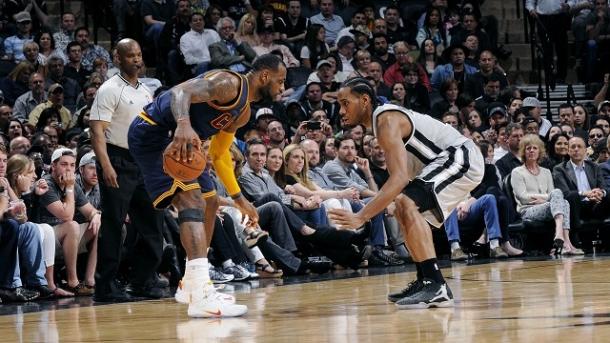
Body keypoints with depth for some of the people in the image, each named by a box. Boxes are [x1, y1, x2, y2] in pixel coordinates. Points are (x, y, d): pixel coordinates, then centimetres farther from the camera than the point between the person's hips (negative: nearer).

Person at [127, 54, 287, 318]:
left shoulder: (243, 112, 15)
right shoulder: (230, 83, -16)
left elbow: (219, 155, 27)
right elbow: (181, 91, -33)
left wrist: (239, 199, 27)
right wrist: (183, 123, -53)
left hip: (178, 141, 12)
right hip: (152, 131, -12)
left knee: (209, 203, 20)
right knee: (192, 200, -25)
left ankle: (191, 284, 31)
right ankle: (201, 296, -38)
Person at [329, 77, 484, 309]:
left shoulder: (386, 120, -18)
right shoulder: (383, 118, 14)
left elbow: (400, 178, -30)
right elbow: (401, 174, 24)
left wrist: (361, 217, -34)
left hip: (460, 158, -11)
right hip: (452, 161, 11)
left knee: (407, 204, -25)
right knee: (403, 208, 20)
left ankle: (437, 287, -27)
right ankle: (426, 282, 20)